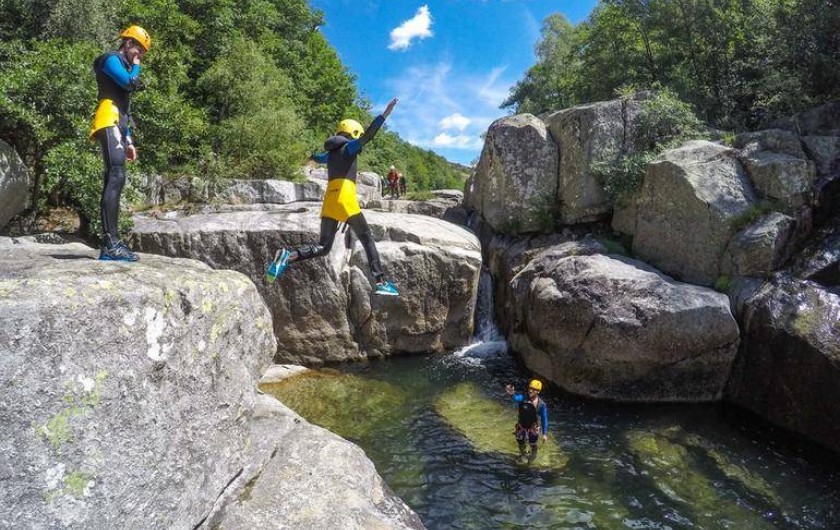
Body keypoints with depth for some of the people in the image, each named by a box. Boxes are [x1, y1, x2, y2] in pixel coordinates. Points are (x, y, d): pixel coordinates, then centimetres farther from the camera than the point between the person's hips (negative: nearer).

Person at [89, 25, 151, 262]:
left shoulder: (122, 66, 31)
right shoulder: (111, 59, 2)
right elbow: (131, 83, -17)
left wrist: (128, 141, 23)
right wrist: (136, 66, 5)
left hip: (115, 126, 10)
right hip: (109, 123, -10)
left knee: (113, 181, 3)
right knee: (116, 177, -22)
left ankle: (110, 243, 0)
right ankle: (111, 243, -31)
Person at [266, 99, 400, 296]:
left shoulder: (331, 153, 26)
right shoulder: (349, 147, 6)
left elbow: (318, 157, 50)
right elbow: (367, 136, -15)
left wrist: (312, 158, 75)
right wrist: (384, 115, -21)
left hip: (329, 199, 6)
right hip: (345, 197, -6)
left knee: (323, 247, 3)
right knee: (367, 239, 2)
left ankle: (288, 255, -21)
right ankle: (381, 282, -5)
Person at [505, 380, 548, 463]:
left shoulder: (541, 405, -25)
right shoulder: (523, 399, -28)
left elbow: (544, 419, -15)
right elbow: (516, 398, -52)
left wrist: (545, 434, -13)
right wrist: (511, 393, -76)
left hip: (533, 428, -1)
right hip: (521, 426, 1)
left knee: (533, 445, 21)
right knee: (520, 443, 23)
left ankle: (533, 455, 57)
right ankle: (522, 454, 57)